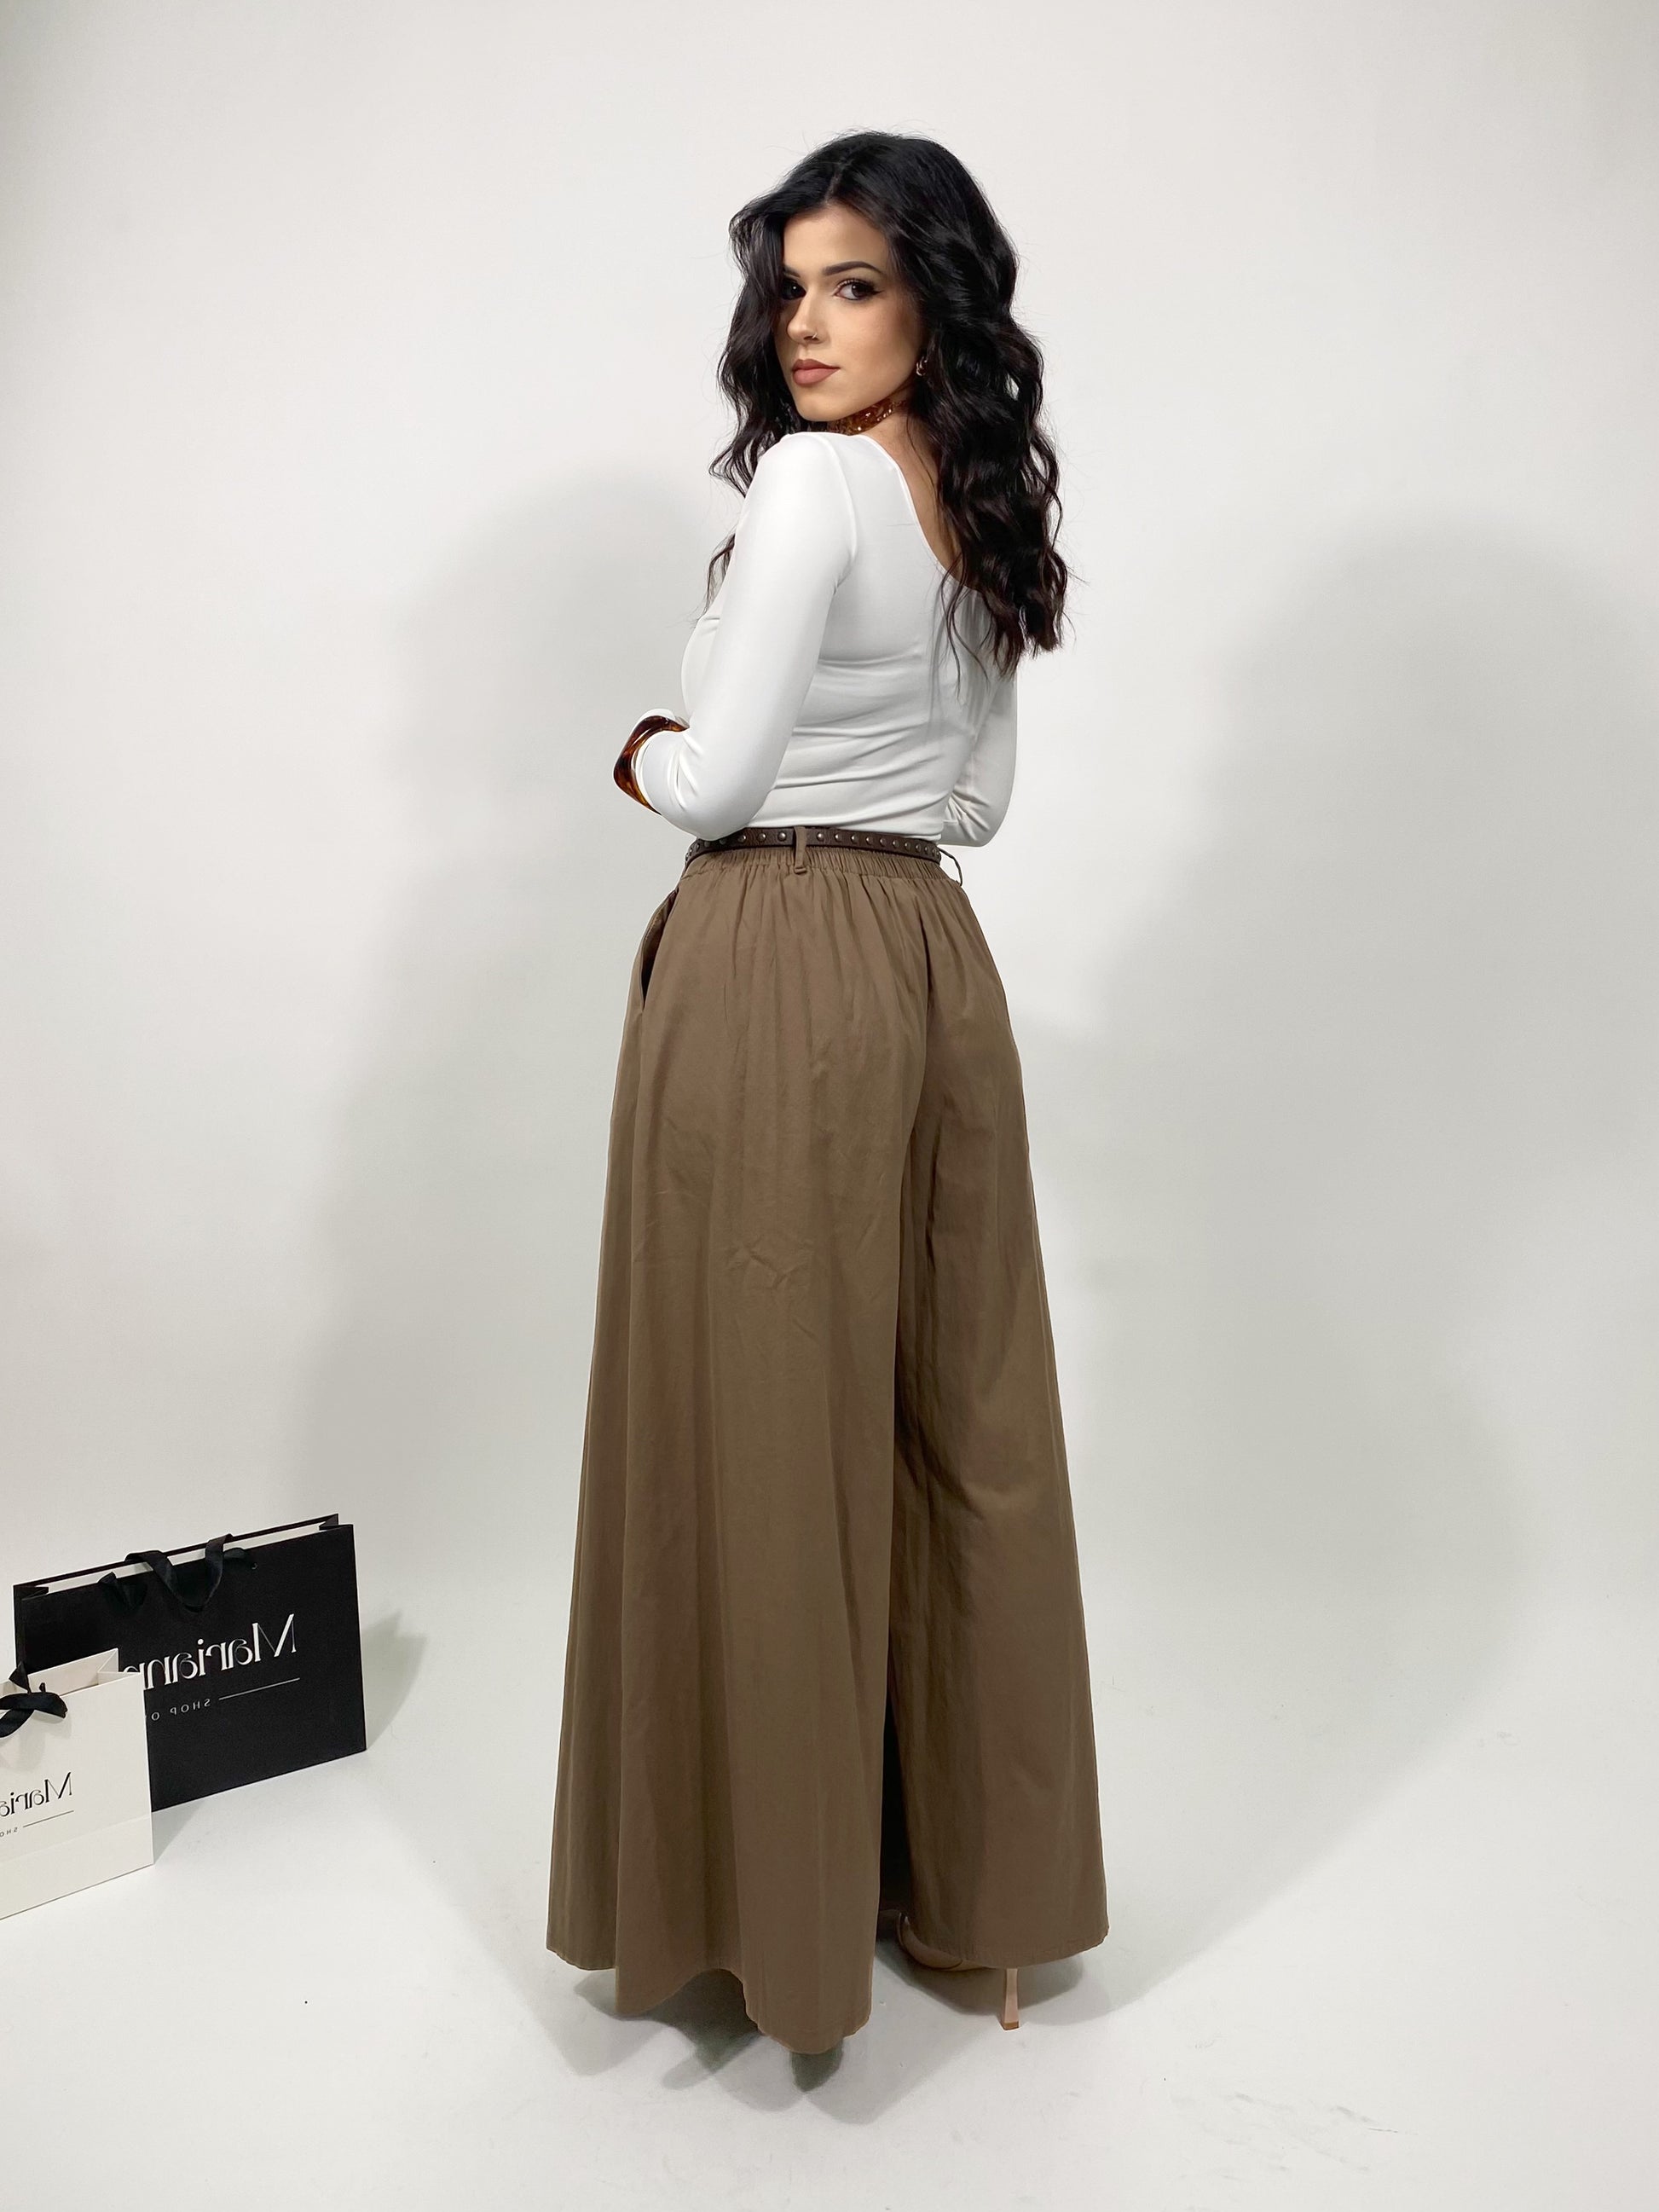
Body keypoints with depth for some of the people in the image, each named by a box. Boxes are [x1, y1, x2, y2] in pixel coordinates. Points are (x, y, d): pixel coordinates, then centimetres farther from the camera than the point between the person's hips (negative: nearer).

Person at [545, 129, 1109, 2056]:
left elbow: (717, 777, -13)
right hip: (933, 960, 8)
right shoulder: (983, 510, 15)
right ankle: (968, 1873, 30)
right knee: (953, 1423, 13)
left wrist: (645, 753, 7)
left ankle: (775, 1891, 20)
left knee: (761, 1436, 3)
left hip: (776, 975, -8)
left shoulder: (812, 479, -10)